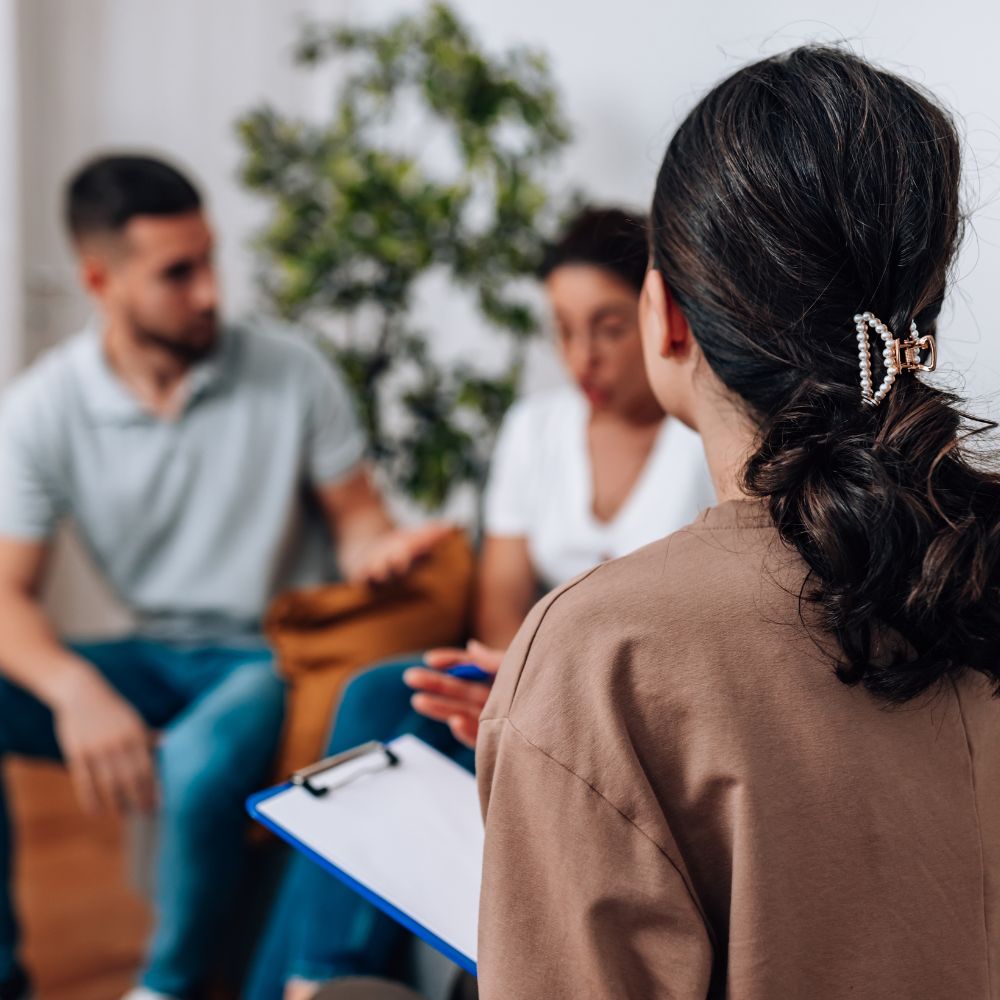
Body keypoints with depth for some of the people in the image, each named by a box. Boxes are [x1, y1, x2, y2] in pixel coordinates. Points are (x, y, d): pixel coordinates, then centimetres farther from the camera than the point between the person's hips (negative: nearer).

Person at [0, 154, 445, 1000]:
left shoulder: (290, 373, -7)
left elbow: (356, 515, 2)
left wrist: (376, 548, -24)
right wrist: (78, 692, -28)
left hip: (277, 651, -3)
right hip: (157, 655, 3)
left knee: (199, 764, -36)